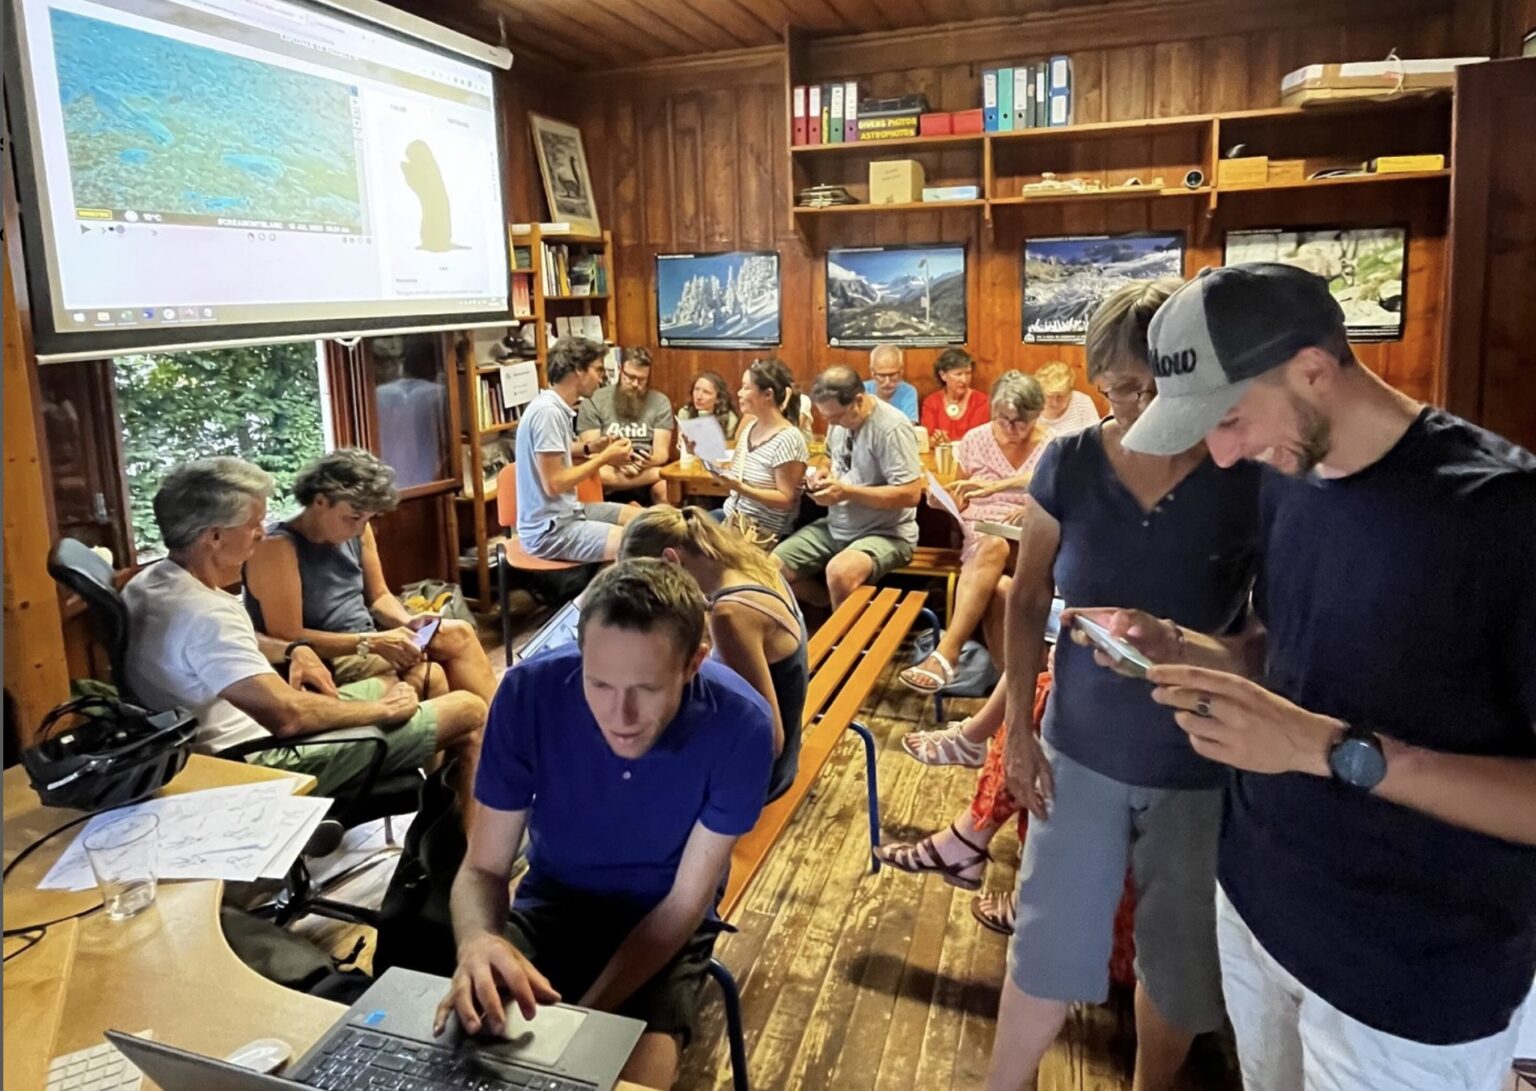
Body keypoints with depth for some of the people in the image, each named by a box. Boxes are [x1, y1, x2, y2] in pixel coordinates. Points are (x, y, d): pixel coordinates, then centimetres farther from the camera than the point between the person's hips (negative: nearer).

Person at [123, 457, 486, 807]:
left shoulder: (148, 584, 4)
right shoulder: (204, 614, -29)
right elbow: (287, 716, -35)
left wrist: (294, 649, 5)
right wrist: (383, 709, -19)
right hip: (272, 759, -10)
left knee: (428, 677, 19)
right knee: (469, 711, -7)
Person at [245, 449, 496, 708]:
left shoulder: (358, 531, 1)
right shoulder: (277, 548, -20)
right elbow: (287, 639, -22)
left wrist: (406, 621, -9)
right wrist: (372, 643, -26)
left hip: (365, 644, 8)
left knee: (458, 633, -10)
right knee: (424, 675, -27)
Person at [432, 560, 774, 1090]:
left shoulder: (739, 725, -28)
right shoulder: (529, 692, -25)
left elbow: (685, 902, -17)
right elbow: (483, 869, -16)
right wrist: (477, 944, -39)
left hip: (664, 921, -1)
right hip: (552, 902, 1)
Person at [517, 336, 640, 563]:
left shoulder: (557, 407, 8)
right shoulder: (548, 411, -21)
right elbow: (554, 484, -23)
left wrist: (590, 447, 10)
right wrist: (603, 459, -13)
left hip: (565, 513, 10)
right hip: (549, 529, -10)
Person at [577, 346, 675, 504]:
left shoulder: (660, 403, 7)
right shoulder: (594, 402, 2)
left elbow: (662, 452, 0)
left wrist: (649, 462, -25)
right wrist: (616, 461, -24)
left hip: (647, 470, 0)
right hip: (612, 470, 0)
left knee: (663, 488, -34)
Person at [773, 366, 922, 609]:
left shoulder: (892, 428, -22)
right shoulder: (839, 418, 2)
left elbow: (910, 494, -25)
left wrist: (847, 492, -24)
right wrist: (823, 475, -3)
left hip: (885, 533, -8)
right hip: (836, 526, 8)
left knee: (839, 572, -36)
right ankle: (837, 606, 10)